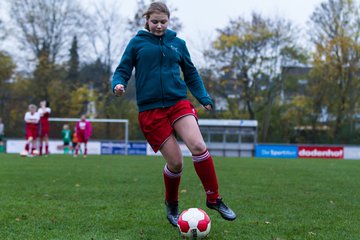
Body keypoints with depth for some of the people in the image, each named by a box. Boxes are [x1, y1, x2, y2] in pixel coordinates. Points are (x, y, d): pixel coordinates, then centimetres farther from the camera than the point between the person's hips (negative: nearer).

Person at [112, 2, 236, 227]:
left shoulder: (178, 43, 11)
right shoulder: (137, 42, 4)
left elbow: (191, 73, 19)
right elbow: (123, 70, 6)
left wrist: (204, 97, 8)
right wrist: (118, 84, -16)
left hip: (179, 102, 2)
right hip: (151, 109, -2)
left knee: (198, 146, -22)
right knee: (175, 162, -6)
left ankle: (214, 199, -5)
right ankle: (172, 204, 23)